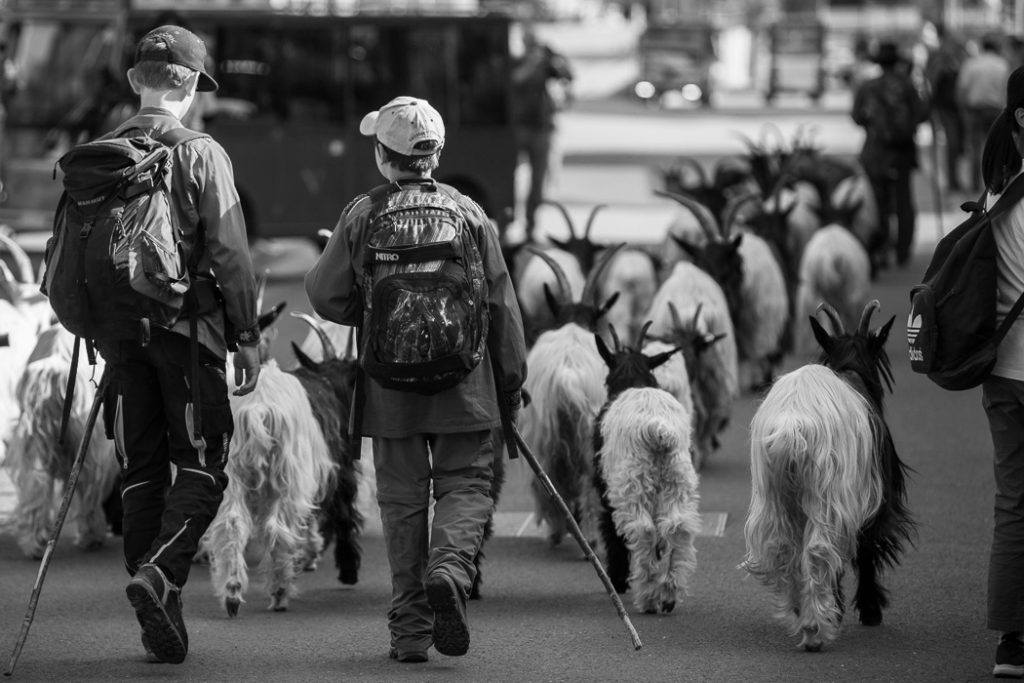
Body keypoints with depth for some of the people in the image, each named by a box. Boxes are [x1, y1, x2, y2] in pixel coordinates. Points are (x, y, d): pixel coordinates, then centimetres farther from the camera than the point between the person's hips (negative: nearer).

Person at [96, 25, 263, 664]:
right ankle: (161, 572, -19)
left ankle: (159, 615, 10)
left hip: (120, 329, 4)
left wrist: (95, 332, 19)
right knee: (201, 465, 3)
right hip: (187, 324, -4)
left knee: (141, 469, 10)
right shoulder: (201, 154, -8)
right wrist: (248, 335, -4)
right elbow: (229, 252, -11)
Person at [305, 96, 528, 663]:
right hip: (463, 381, 0)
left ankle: (410, 627, 6)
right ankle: (449, 568, -20)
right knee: (466, 484, 8)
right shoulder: (467, 213, 0)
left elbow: (325, 296, 4)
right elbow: (501, 303, 3)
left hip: (390, 382, 0)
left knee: (402, 499, 7)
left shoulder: (362, 216, -1)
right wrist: (511, 379, 12)